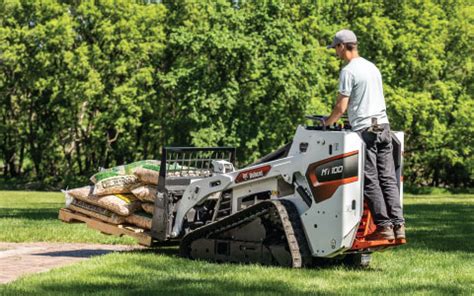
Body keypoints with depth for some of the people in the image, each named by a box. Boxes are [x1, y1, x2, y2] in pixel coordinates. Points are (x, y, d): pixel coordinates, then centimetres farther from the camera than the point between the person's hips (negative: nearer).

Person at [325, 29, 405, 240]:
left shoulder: (348, 71, -9)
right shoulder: (372, 67, 17)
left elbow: (341, 107, -11)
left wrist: (328, 122, 7)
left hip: (364, 130, -8)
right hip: (383, 126, 8)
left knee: (370, 181, -3)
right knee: (388, 179, 6)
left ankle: (384, 226, -5)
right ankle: (398, 225, 2)